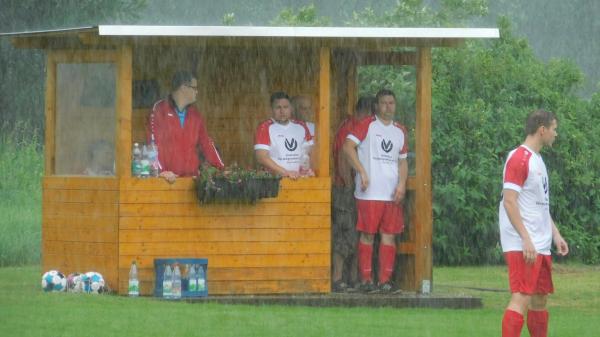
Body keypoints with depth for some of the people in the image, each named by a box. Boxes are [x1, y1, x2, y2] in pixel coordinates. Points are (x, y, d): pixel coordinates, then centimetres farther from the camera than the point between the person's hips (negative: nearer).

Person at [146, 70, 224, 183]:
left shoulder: (195, 115, 16)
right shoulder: (159, 110, -2)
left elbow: (206, 144, 18)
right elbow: (154, 142, -10)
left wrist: (222, 169, 9)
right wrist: (162, 171, -20)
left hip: (191, 178, 5)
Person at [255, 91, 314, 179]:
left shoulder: (301, 127, 15)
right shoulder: (265, 128, 0)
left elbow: (309, 152, 21)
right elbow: (262, 157, -9)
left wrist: (308, 169, 0)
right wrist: (286, 173, -15)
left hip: (299, 179, 4)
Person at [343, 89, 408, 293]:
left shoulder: (400, 131, 16)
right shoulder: (367, 125, 0)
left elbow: (402, 161, 18)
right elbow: (348, 146, -10)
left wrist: (402, 184, 2)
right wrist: (362, 171, -18)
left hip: (392, 192, 5)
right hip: (369, 192, -5)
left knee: (389, 235, 2)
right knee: (367, 234, -3)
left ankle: (385, 279, 4)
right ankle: (366, 279, 1)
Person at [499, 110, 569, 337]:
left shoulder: (537, 160, 18)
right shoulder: (518, 158, -12)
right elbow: (509, 202, -18)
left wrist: (555, 234, 19)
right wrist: (526, 239, -23)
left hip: (541, 245, 10)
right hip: (523, 245, -10)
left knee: (540, 300, 13)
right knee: (521, 298, -16)